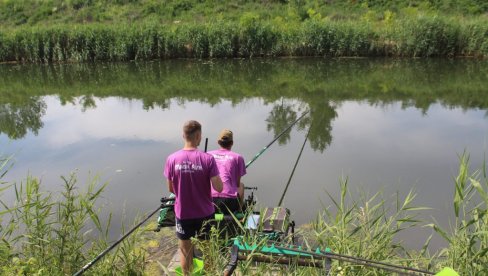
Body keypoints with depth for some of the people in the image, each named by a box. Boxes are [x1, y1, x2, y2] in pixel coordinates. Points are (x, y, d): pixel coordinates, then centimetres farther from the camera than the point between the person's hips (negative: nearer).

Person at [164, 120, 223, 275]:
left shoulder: (172, 159, -12)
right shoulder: (207, 159, -18)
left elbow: (171, 189, -3)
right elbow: (219, 188, -19)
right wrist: (217, 177, 2)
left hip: (182, 214, 1)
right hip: (205, 213, -1)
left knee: (185, 251, 20)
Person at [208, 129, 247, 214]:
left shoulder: (208, 155, 12)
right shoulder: (237, 157, 5)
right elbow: (237, 183, 11)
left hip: (210, 199, 2)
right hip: (229, 200, -2)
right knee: (241, 185, 29)